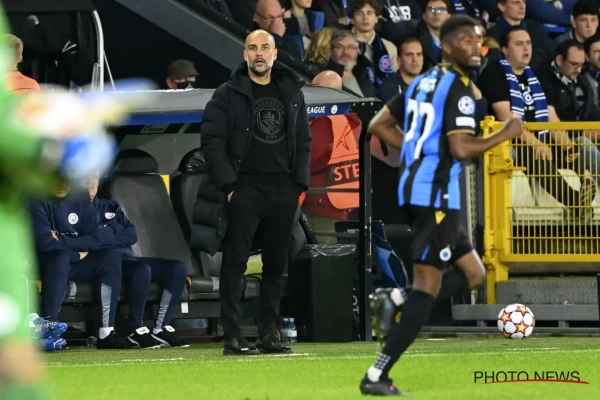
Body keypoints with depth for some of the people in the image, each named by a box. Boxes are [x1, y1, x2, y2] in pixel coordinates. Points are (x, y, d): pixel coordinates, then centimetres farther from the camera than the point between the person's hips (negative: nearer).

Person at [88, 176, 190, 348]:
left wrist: (105, 235, -2)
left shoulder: (111, 207, 25)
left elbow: (131, 236, 11)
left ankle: (161, 328, -12)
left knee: (178, 268, -10)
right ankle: (136, 330, -24)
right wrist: (115, 233, -4)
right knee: (142, 269, -36)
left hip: (126, 258, 7)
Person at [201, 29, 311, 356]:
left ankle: (269, 334, 13)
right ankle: (232, 338, -7)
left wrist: (300, 182, 5)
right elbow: (212, 141, -4)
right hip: (245, 189, -4)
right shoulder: (229, 94, 0)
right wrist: (228, 184, -12)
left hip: (284, 191, 4)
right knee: (235, 263, -6)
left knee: (276, 264, 7)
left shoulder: (292, 93, 13)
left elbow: (304, 141, 15)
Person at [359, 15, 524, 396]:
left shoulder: (423, 82, 16)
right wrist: (506, 134, -10)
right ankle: (378, 376, -12)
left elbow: (379, 126, 21)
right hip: (436, 193, -9)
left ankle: (396, 301, 1)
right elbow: (460, 149, -21)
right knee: (429, 283, -8)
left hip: (416, 189, 9)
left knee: (473, 274, 17)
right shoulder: (459, 87, -11)